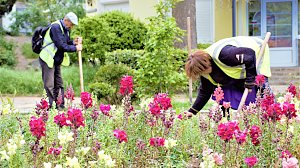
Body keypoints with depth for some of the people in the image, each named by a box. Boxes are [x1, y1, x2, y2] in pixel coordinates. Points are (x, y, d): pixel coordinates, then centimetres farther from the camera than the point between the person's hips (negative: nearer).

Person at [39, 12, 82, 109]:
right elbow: (61, 46, -25)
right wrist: (75, 48, -18)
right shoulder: (55, 27, -19)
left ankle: (60, 107, 15)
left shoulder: (66, 29, 11)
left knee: (59, 85, 10)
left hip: (57, 61, 9)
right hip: (48, 60, -9)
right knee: (49, 85, -9)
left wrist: (73, 42, -5)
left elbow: (65, 43, 15)